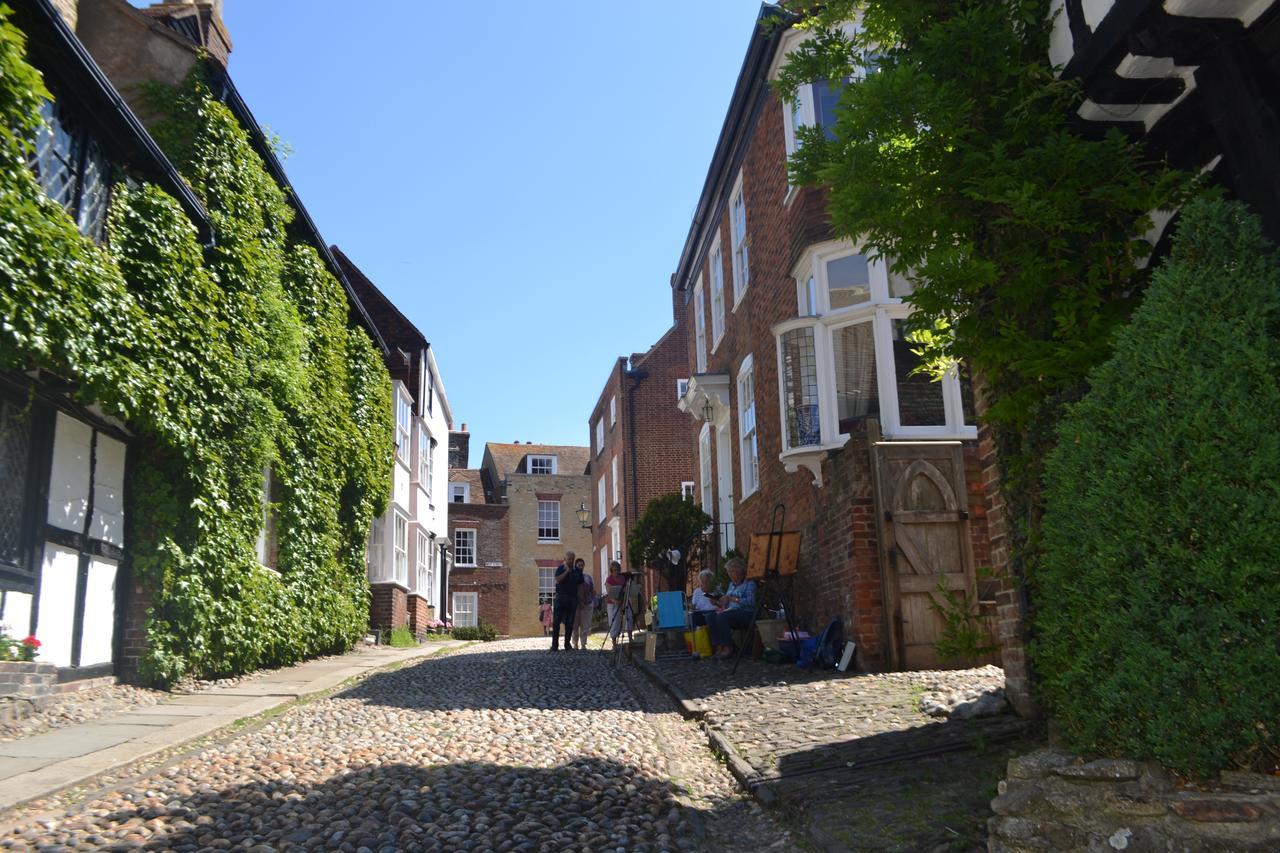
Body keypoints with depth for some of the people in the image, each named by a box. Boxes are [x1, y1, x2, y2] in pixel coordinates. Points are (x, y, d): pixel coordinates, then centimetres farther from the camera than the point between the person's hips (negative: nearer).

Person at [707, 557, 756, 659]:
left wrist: (732, 598, -20)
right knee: (710, 616, -18)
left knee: (722, 617, -32)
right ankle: (719, 646, -19)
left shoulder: (749, 584, -2)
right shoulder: (731, 584, 22)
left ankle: (728, 647, -22)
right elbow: (727, 601, 22)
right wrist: (723, 606, -1)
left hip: (745, 613, -8)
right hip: (731, 611, 8)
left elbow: (751, 602, -17)